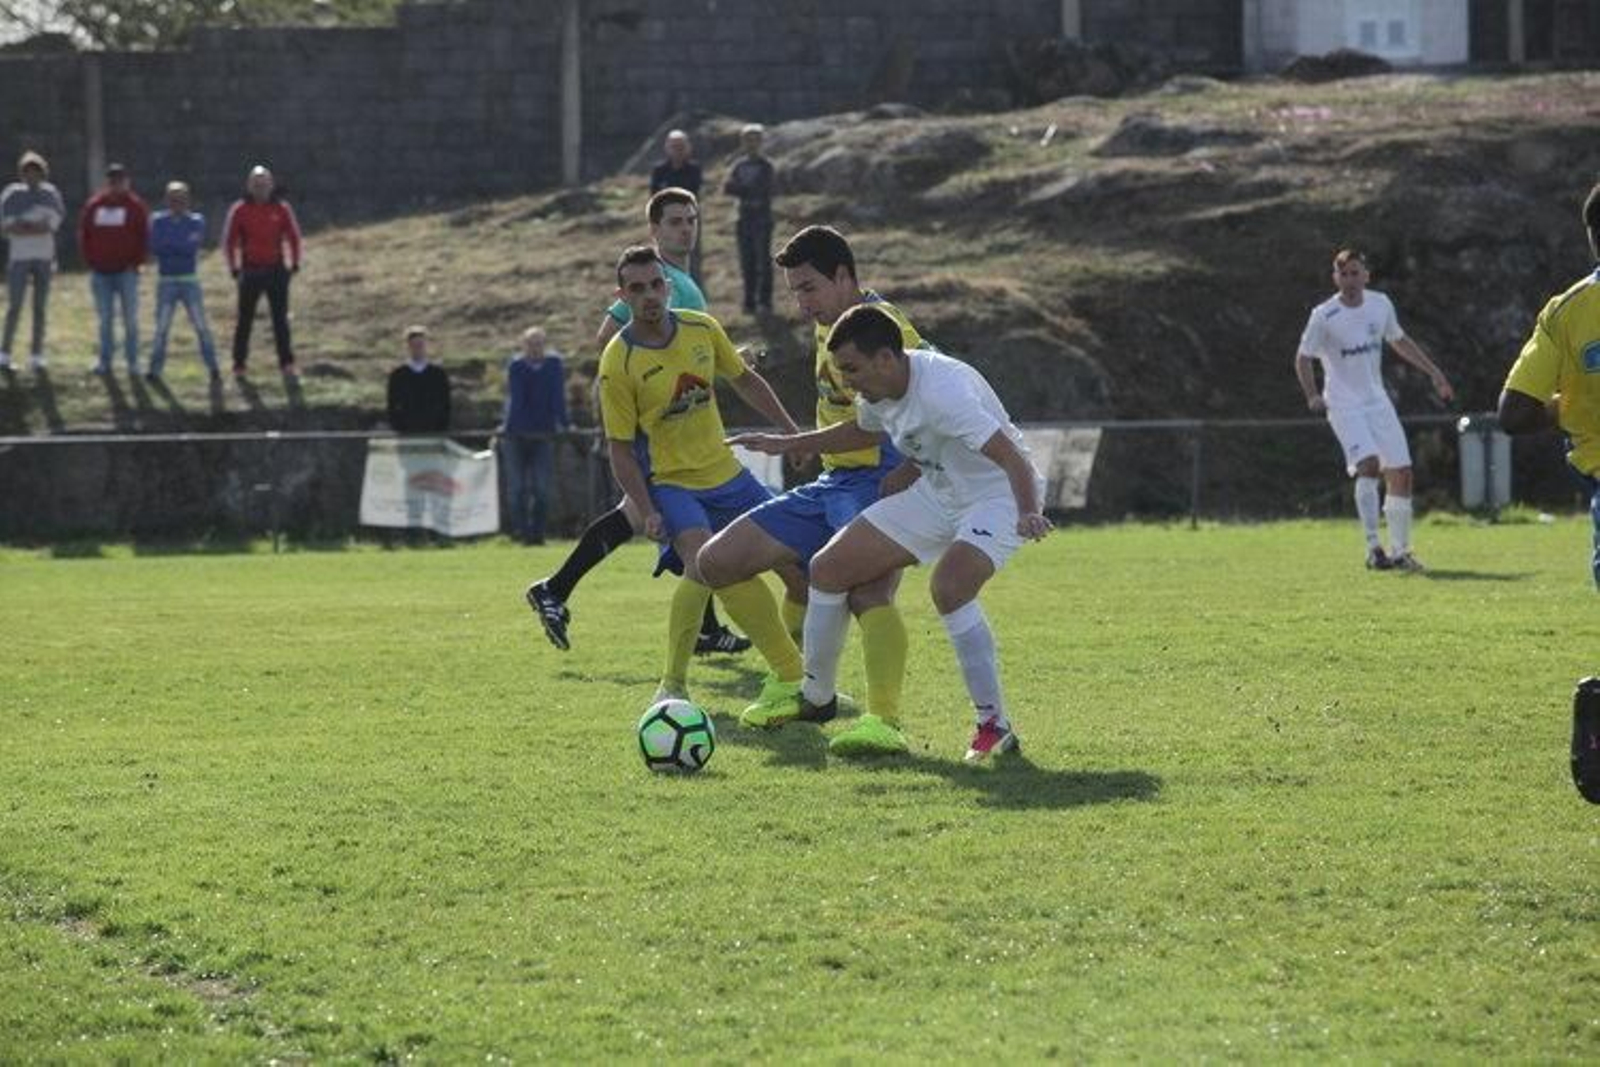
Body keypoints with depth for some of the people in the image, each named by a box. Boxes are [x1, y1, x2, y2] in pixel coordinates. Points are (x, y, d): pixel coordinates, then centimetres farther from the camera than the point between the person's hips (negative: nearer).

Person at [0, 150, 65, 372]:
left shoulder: (50, 195, 4)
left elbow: (52, 226, -6)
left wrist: (23, 227, -11)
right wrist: (37, 227, -12)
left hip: (44, 256, 2)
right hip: (19, 256, -2)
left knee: (40, 307, 3)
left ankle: (36, 354, 6)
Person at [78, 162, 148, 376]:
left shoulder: (136, 206, -1)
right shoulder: (94, 205, 7)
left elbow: (144, 237, -2)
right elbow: (84, 235, 11)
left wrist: (135, 262, -8)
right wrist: (90, 261, 3)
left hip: (126, 271, -3)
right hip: (101, 272, 3)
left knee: (130, 318, 0)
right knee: (104, 318, 6)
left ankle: (132, 361, 4)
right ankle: (104, 360, 12)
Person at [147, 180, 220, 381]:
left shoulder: (196, 222, 3)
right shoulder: (158, 221, 5)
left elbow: (193, 247, -12)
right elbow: (155, 249, -8)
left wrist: (169, 243, -12)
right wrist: (182, 247, -13)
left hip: (190, 281, 0)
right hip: (167, 281, 0)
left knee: (201, 326, -3)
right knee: (161, 327, -1)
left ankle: (213, 368, 1)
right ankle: (155, 369, 6)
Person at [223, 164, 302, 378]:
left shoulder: (281, 208, 1)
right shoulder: (240, 210, -3)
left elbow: (293, 236, 10)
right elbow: (229, 240, 3)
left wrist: (294, 263, 5)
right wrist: (235, 267, -1)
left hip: (276, 270, 1)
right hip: (250, 270, -1)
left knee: (281, 319, 2)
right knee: (245, 320, 4)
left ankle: (287, 363, 6)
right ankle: (239, 364, 10)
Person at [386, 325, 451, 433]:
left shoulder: (439, 374, 7)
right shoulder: (397, 375, 6)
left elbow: (446, 406, 7)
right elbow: (392, 408, 6)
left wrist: (444, 431, -2)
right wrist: (396, 430, -4)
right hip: (406, 432, 0)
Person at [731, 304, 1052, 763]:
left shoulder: (942, 391, -32)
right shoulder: (880, 389, -5)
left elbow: (1011, 457, -39)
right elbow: (863, 431, 21)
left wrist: (1028, 513, -55)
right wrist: (788, 444, 19)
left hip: (998, 495, -9)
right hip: (936, 493, 9)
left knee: (948, 587, -36)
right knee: (828, 568, 4)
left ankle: (994, 726, -25)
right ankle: (816, 698, 25)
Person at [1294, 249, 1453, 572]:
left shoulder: (1380, 304, 4)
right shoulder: (1324, 316, -10)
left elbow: (1400, 341, 21)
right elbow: (1303, 358, -3)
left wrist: (1434, 373, 20)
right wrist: (1312, 395, -19)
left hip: (1377, 400, 5)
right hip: (1344, 405, -5)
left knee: (1401, 472, 0)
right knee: (1368, 464, -25)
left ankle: (1400, 551, 13)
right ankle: (1373, 548, -23)